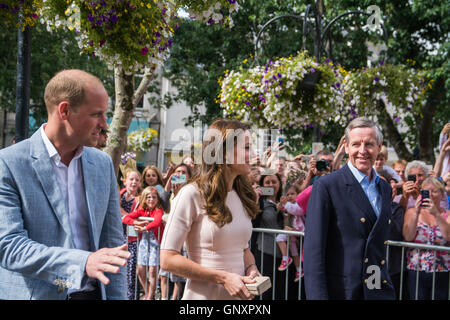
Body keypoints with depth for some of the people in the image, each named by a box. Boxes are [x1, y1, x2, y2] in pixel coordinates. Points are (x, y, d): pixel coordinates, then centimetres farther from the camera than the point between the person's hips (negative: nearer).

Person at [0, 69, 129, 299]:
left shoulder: (103, 164, 6)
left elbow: (112, 241, 8)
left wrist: (117, 296, 0)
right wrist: (83, 263, -28)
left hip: (93, 292, 4)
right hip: (35, 294, -4)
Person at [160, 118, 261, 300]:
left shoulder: (242, 196, 6)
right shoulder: (192, 194, -14)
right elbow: (168, 259, -17)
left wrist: (251, 268, -4)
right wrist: (222, 278, -21)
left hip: (239, 294, 6)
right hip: (204, 294, -6)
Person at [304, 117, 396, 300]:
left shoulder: (385, 188, 12)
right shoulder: (325, 186, -9)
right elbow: (313, 250, -14)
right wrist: (318, 296, -19)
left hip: (379, 291, 6)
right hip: (338, 291, -5)